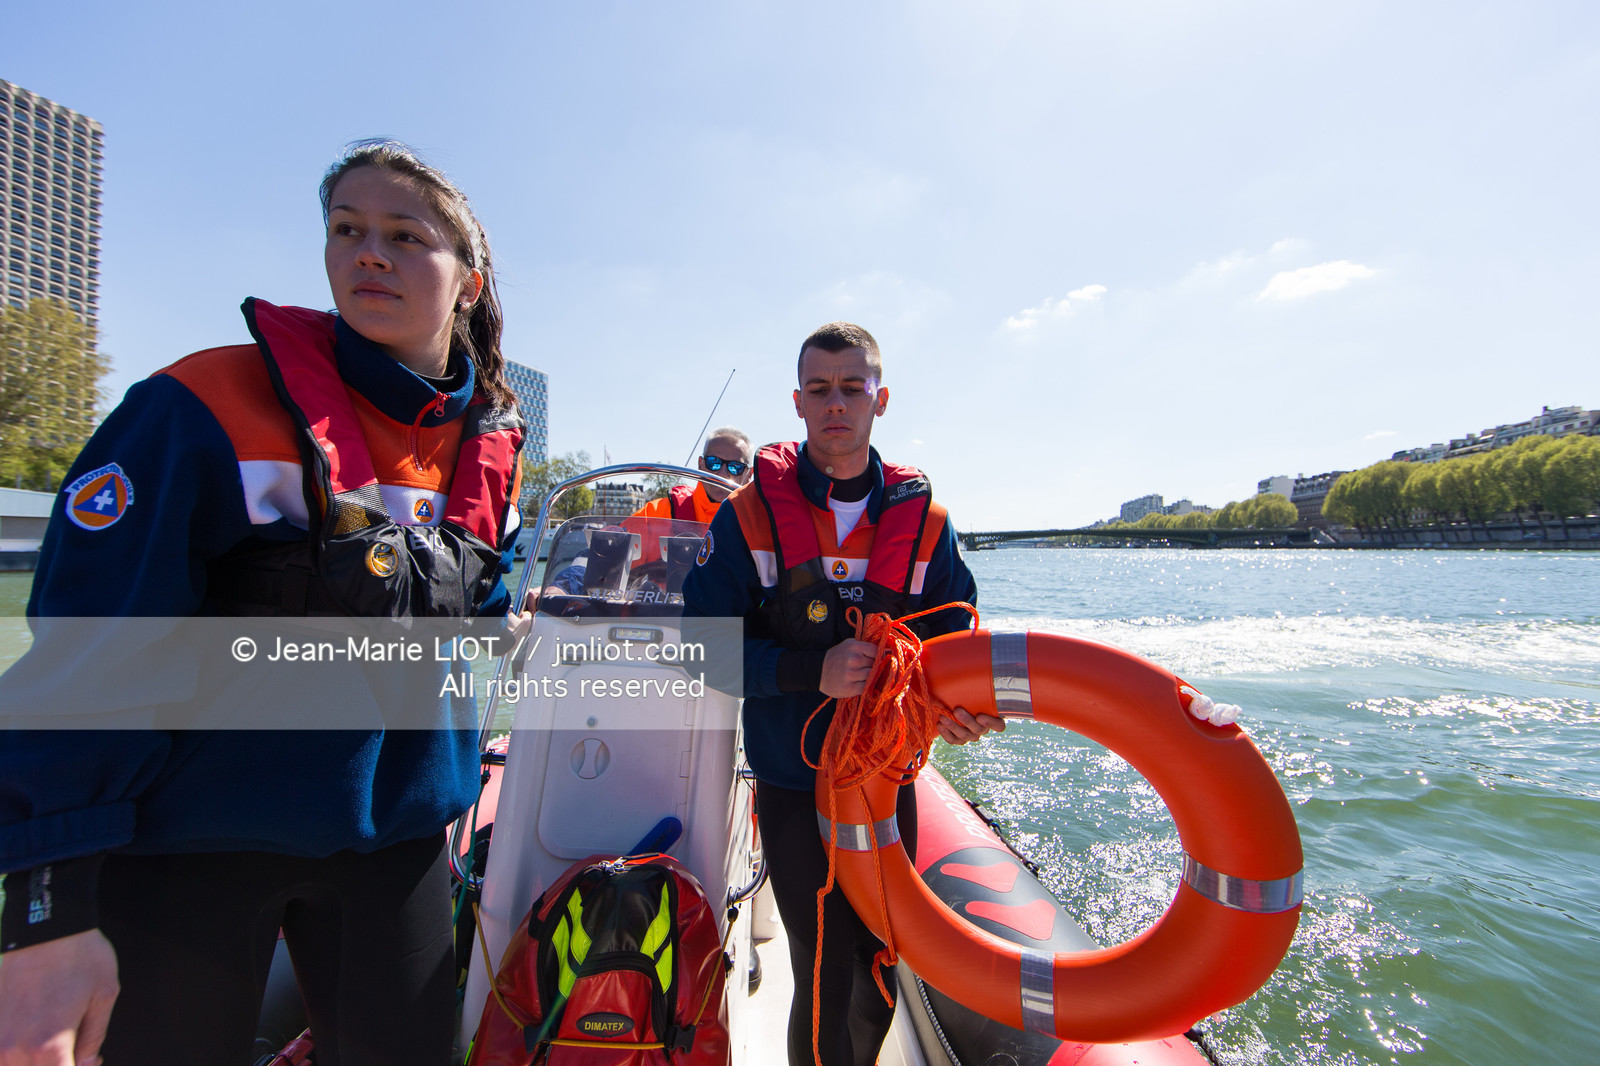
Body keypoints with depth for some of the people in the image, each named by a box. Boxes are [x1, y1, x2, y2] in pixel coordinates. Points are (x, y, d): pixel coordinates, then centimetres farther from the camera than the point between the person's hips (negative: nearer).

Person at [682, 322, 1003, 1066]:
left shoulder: (923, 520, -2)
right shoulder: (749, 515, -8)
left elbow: (955, 643, 4)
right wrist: (812, 671, -24)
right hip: (793, 788, -3)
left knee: (881, 976, 19)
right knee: (827, 982, 4)